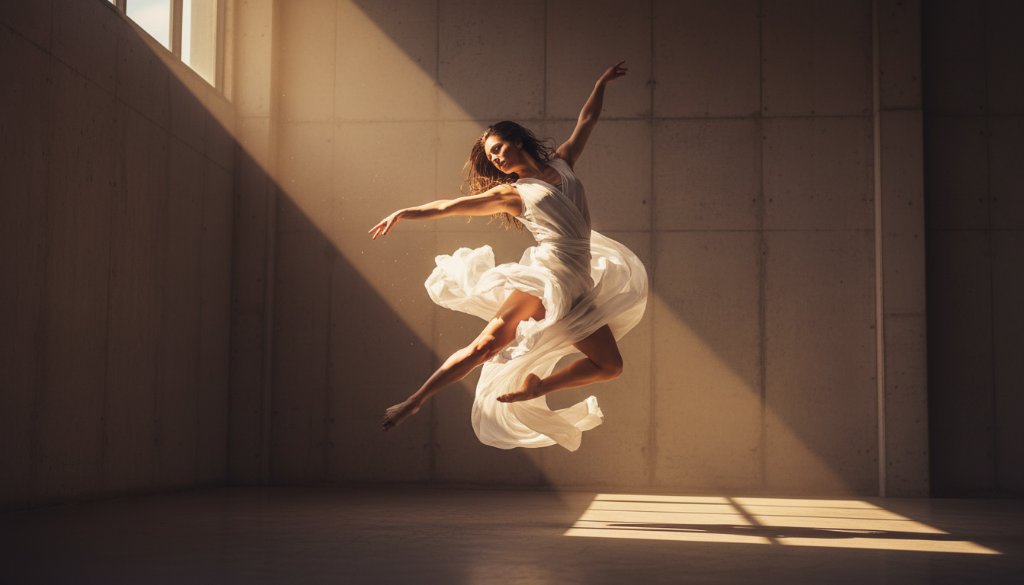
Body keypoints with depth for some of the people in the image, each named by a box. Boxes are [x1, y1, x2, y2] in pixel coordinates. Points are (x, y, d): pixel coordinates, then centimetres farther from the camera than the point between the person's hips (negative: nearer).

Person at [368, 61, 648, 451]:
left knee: (609, 366, 1)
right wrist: (405, 213, 1)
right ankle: (414, 401, -14)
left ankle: (532, 389, 11)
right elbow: (451, 206, 7)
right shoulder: (511, 193, 10)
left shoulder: (562, 164, 19)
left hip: (578, 287, 5)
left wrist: (601, 83, 36)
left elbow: (586, 120, 30)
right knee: (488, 345, -20)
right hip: (547, 272, -5)